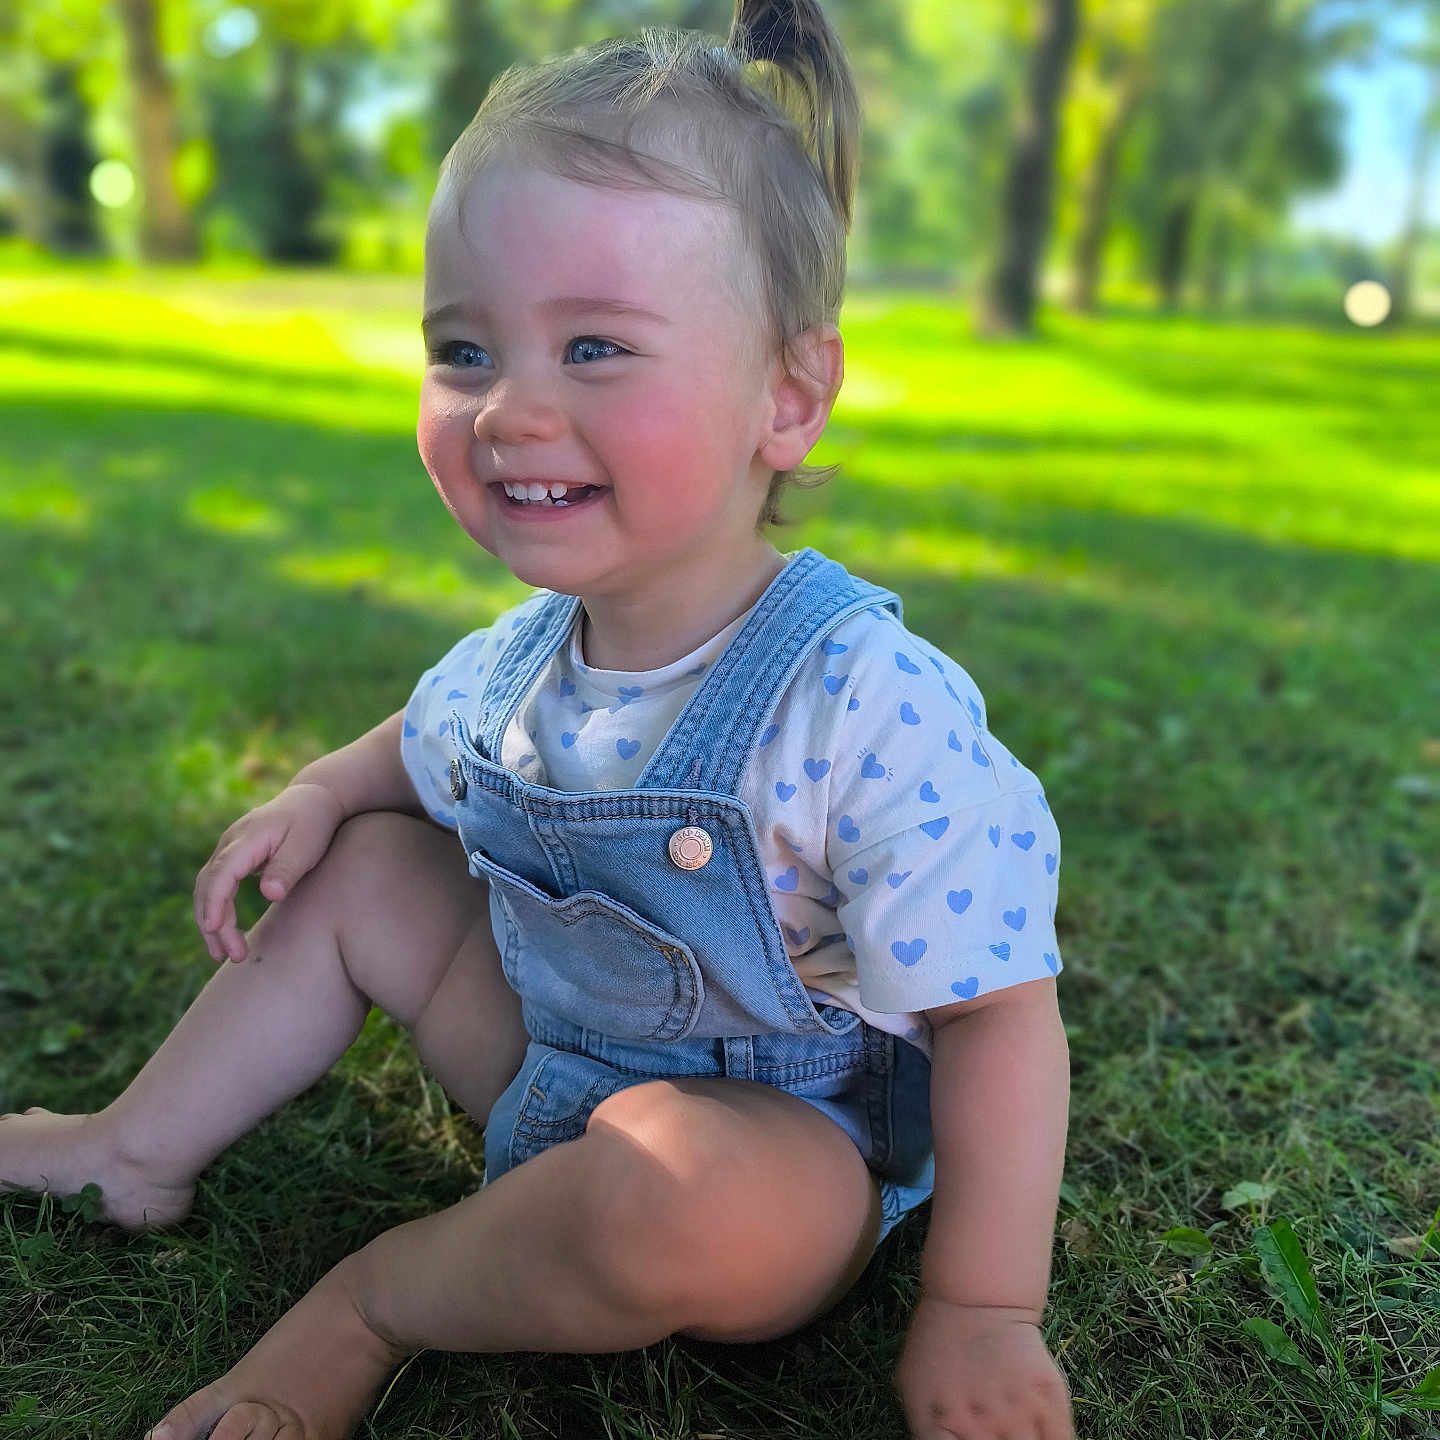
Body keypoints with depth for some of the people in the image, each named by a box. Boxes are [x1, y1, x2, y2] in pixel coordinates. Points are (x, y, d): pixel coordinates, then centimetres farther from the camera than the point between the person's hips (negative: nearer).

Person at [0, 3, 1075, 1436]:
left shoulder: (872, 711, -31)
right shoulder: (526, 651, -8)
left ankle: (374, 1298, -7)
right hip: (558, 1055, 7)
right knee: (363, 865, 6)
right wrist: (321, 792, -1)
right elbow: (432, 741, 18)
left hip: (782, 1144, -6)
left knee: (671, 1193, -38)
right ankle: (140, 1154, 24)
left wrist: (983, 1316, -19)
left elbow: (998, 1012, -23)